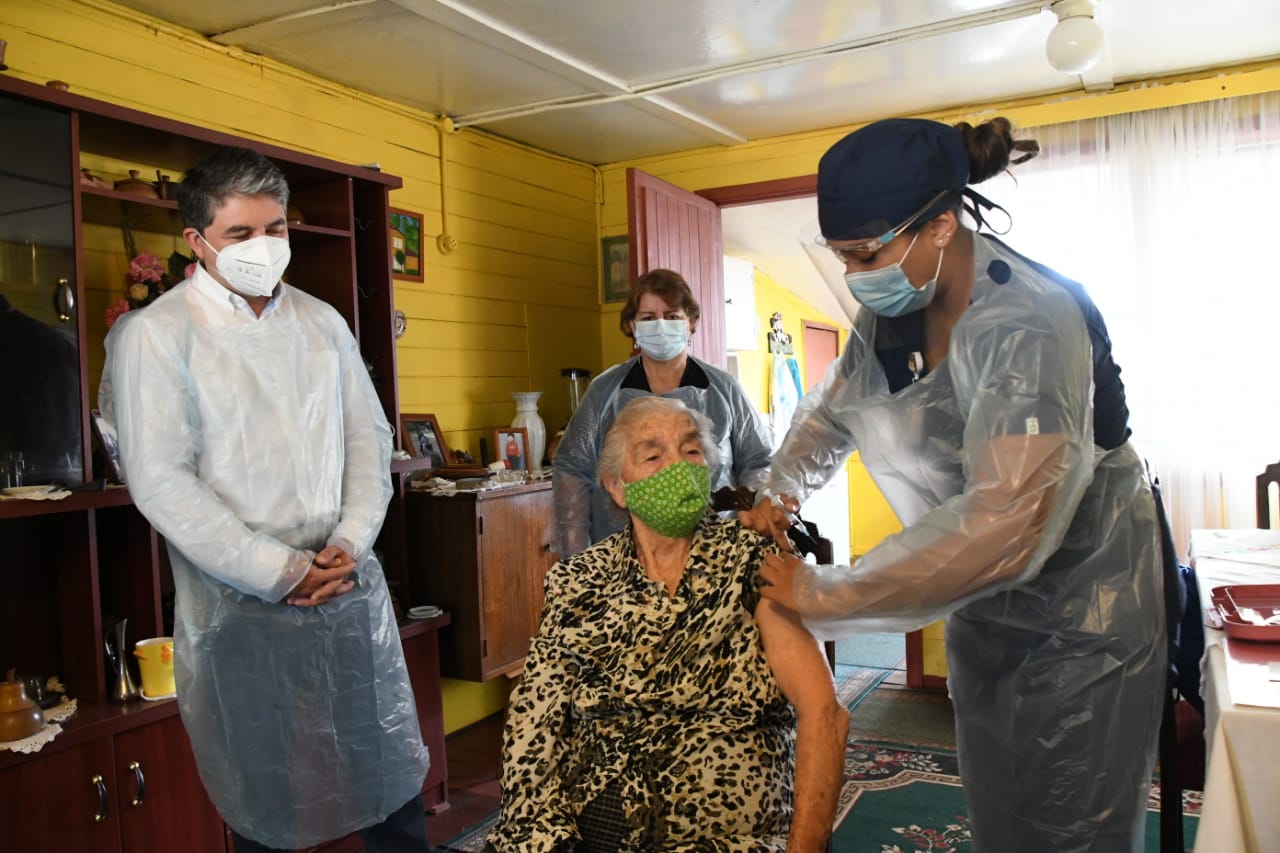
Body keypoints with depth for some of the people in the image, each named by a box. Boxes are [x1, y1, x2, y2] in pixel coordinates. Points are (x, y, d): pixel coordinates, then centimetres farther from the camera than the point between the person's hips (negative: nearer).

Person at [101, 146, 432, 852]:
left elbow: (369, 436, 8)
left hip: (350, 583, 4)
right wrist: (283, 571, -14)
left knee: (393, 770, 12)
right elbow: (163, 483, -11)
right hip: (242, 603, -4)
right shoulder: (153, 335, -5)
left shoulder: (321, 322, 9)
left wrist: (349, 542, -6)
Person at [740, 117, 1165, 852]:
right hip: (984, 610, 7)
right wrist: (782, 493, -7)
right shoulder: (892, 310, -5)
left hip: (1077, 621, -7)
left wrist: (825, 596, -34)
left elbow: (1004, 523, -40)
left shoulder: (1027, 323, -29)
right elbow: (832, 410, 11)